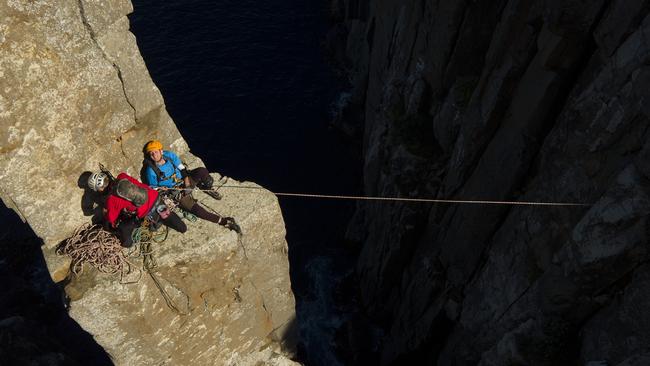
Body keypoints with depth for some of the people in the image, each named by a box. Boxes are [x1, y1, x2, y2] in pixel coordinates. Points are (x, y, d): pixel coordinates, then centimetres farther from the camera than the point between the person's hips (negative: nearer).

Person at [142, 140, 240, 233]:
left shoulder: (169, 155, -7)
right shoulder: (151, 171, -14)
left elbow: (183, 169, 0)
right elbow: (152, 188, -1)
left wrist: (187, 185, -10)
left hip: (185, 181, 4)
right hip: (174, 191, -4)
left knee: (202, 171, -23)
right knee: (195, 208, -27)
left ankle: (207, 189, 6)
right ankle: (223, 221, -25)